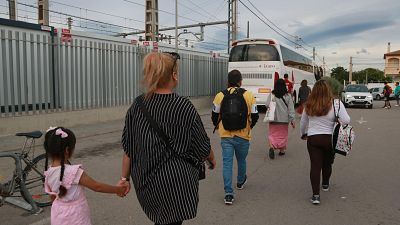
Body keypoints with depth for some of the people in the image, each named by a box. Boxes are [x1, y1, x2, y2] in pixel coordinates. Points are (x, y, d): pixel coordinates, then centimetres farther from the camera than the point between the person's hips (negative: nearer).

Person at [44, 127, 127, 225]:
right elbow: (97, 187, -23)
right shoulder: (73, 171, -28)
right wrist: (117, 189, -11)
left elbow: (53, 196, 7)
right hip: (75, 217, -6)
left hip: (58, 215, 7)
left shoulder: (48, 173, -6)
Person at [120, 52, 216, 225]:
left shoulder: (137, 106, -6)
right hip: (176, 182, -4)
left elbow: (128, 149, -1)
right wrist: (212, 159, 15)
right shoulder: (184, 107, -16)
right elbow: (202, 147, -6)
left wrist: (125, 177, 11)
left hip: (145, 182, 4)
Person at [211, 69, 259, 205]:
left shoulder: (220, 96, -5)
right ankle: (241, 182, 46)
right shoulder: (248, 95, -5)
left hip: (226, 136, -1)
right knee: (241, 160, 22)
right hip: (243, 136, 1)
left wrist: (217, 126, 22)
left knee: (227, 163, 3)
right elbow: (255, 116, -1)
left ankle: (228, 193, -2)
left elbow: (214, 115, 2)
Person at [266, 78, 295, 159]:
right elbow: (291, 109, -3)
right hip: (284, 120, 1)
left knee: (272, 134, 6)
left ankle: (272, 147, -20)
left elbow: (267, 105, -11)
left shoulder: (271, 95, -8)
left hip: (273, 119, -1)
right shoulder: (287, 96, -4)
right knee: (283, 135, 16)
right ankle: (282, 150, 25)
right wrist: (292, 120, 1)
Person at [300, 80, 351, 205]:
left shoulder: (309, 105, -2)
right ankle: (325, 184, 44)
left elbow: (303, 123, 10)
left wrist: (303, 134, 27)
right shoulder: (336, 103, -10)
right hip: (330, 138, 0)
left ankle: (316, 194, -3)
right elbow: (346, 121, -14)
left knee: (315, 165, 3)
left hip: (312, 138, 0)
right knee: (327, 163, 21)